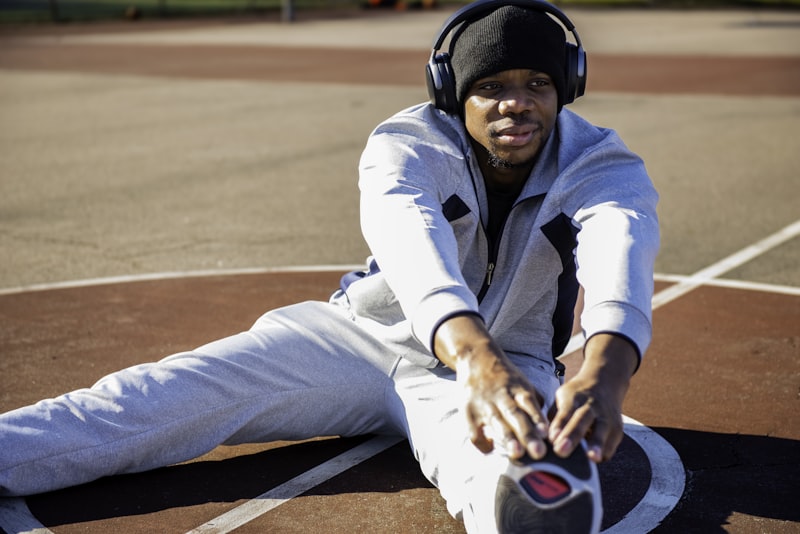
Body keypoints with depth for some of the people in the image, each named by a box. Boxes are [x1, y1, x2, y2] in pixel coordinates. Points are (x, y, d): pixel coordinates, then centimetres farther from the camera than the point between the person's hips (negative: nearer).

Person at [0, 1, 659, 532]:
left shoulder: (603, 167, -15)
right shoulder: (404, 146, -18)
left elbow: (621, 255, -38)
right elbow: (413, 243, -40)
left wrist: (604, 374, -62)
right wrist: (477, 361, -62)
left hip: (514, 364, -1)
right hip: (364, 336, 2)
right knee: (159, 397, -19)